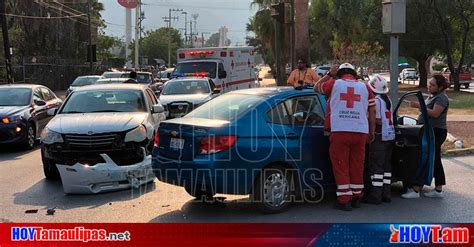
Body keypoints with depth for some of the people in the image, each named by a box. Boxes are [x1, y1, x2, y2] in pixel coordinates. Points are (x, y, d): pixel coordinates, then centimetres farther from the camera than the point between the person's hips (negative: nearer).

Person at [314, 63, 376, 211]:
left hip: (340, 131, -3)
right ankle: (356, 198, 22)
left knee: (341, 167, 3)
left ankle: (344, 200, 1)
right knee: (357, 166, 13)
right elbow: (372, 111, 14)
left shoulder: (334, 84, 7)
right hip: (360, 132, 3)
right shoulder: (364, 87, 15)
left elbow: (316, 88, 25)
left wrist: (329, 74, 30)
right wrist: (372, 133, 20)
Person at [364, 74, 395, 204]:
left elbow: (378, 121, -18)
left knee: (376, 166, -4)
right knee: (387, 165, 13)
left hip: (380, 136, -8)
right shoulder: (388, 99, 11)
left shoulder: (376, 100, -13)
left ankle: (375, 195, -3)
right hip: (390, 135, 8)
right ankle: (386, 194, 17)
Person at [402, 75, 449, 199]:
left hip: (436, 132, -11)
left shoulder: (441, 98, -13)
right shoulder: (431, 96, 18)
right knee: (435, 161, 12)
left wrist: (419, 106, -24)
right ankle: (438, 190, 17)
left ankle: (416, 189, -8)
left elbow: (434, 113, -25)